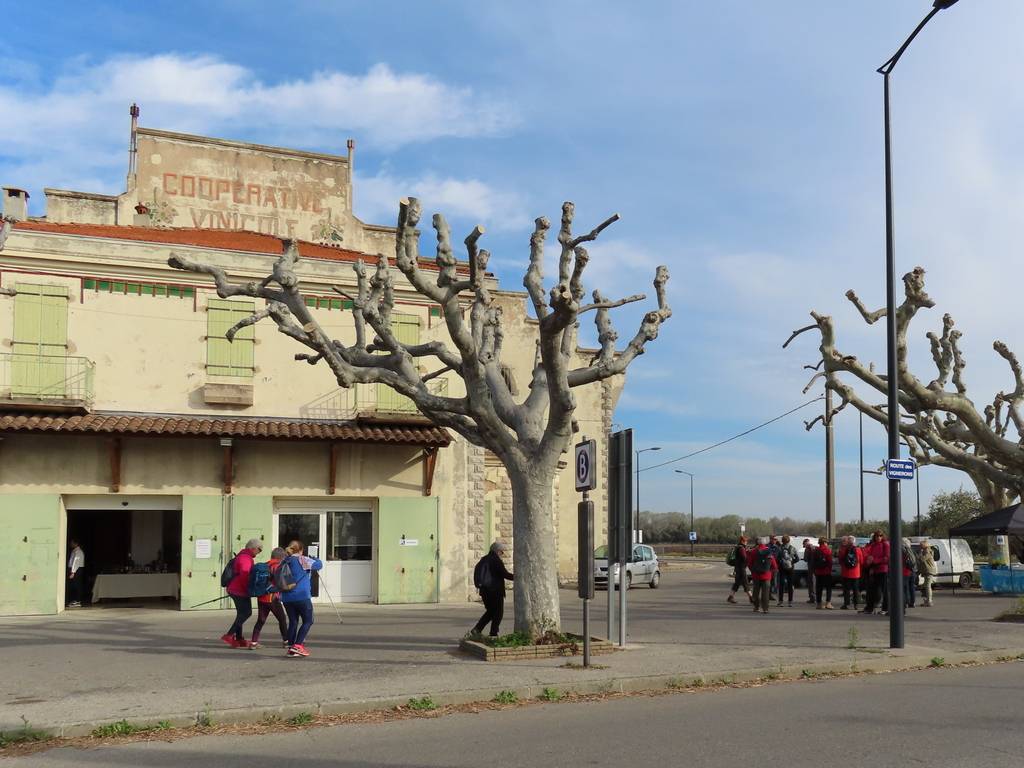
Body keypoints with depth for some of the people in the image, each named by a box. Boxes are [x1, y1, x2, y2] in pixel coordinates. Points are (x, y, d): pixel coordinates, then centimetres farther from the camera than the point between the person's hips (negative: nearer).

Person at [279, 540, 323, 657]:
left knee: (293, 622, 14)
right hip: (301, 597, -5)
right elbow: (319, 565, 3)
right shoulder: (302, 560, -4)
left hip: (286, 598, 5)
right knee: (308, 621, 7)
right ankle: (297, 645, -7)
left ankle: (291, 648, 7)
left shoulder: (283, 562, 11)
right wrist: (316, 559, 24)